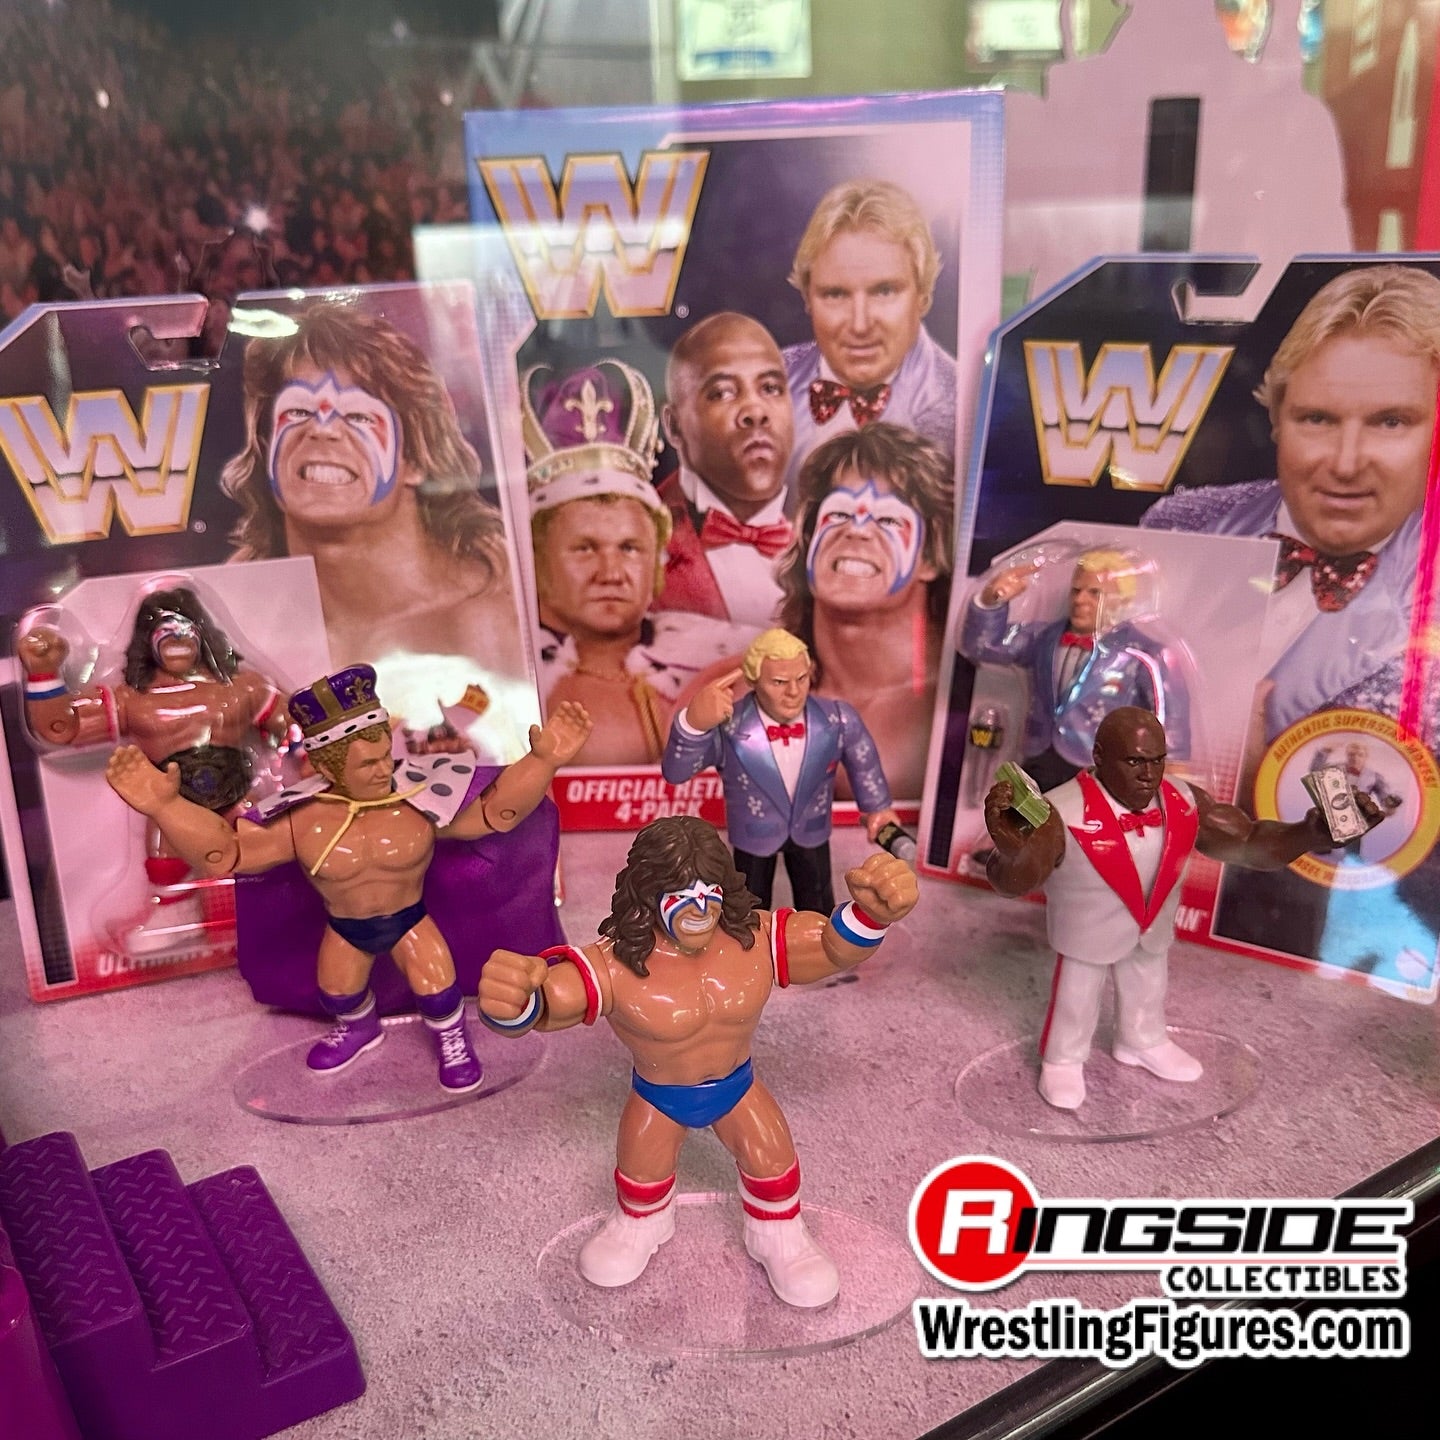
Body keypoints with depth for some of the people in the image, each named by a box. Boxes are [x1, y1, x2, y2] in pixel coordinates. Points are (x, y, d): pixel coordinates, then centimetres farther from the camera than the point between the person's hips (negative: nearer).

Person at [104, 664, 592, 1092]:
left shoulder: (420, 801, -27)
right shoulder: (302, 820, -27)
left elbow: (493, 811, -26)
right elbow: (226, 853, -25)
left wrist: (542, 762, -43)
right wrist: (165, 806, -41)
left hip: (409, 918, -1)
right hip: (344, 927, 2)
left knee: (436, 988, -6)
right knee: (336, 995, 19)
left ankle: (452, 1039, 32)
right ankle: (360, 1028, 58)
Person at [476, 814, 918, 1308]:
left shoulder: (756, 940, -27)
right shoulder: (613, 966, -36)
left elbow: (837, 946, -25)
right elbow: (549, 996, -48)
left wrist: (871, 913, -51)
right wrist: (511, 1000, -76)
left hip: (737, 1086, 2)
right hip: (658, 1097, -1)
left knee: (773, 1164, 11)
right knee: (641, 1176, 15)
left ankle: (778, 1237, 45)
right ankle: (640, 1226, 53)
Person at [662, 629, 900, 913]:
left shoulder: (839, 719, -27)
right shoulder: (727, 726, -35)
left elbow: (863, 761, -8)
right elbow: (675, 772, -45)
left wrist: (877, 807, 7)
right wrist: (693, 724, -65)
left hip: (811, 830, 2)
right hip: (754, 835, -2)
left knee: (819, 912, 26)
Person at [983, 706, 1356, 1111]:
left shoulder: (1184, 802, -22)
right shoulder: (1064, 811, -38)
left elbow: (1248, 842, -15)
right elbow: (1017, 881, -45)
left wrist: (1311, 834, -33)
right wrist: (1010, 848, -70)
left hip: (1153, 927, 5)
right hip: (1086, 931, -5)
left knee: (1148, 991, 30)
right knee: (1076, 998, 17)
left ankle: (1144, 1043, 59)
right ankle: (1061, 1060, 44)